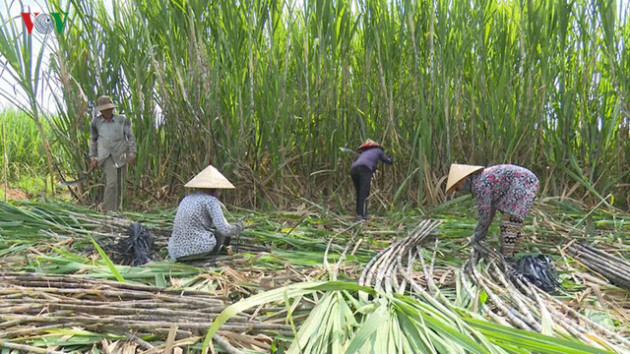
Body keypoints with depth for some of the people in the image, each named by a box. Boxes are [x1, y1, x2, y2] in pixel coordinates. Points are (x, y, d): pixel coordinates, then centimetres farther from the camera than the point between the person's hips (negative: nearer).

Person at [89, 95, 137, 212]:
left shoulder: (122, 120, 4)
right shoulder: (96, 123, 5)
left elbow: (131, 137, 7)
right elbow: (93, 140, 15)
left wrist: (132, 154, -1)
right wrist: (93, 158, 10)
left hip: (120, 155, 2)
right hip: (106, 156, -2)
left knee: (119, 184, 6)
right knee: (112, 181, -19)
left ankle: (116, 209, 20)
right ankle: (108, 210, -11)